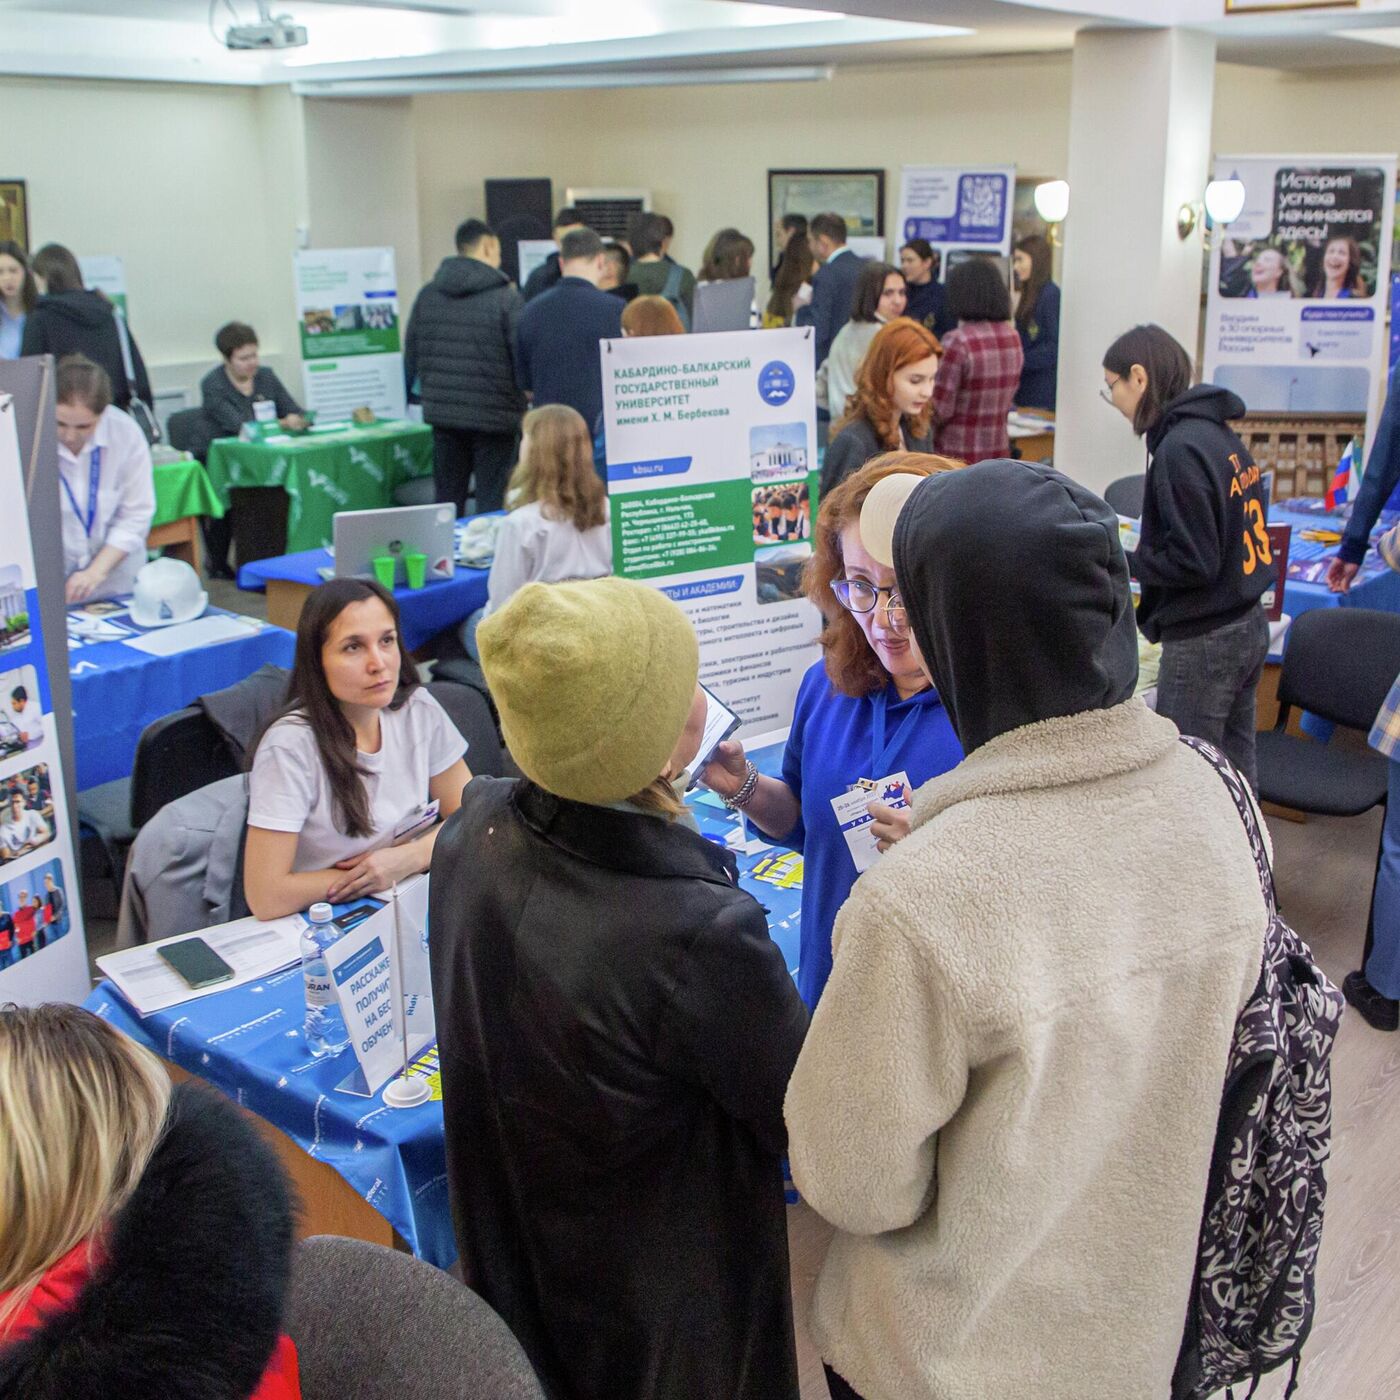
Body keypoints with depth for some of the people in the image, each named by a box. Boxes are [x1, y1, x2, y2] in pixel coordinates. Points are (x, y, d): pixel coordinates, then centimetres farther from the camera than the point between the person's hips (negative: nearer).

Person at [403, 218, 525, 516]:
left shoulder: (428, 294, 7)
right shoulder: (507, 298, -8)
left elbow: (411, 354, 11)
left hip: (442, 413, 5)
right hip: (494, 415, -5)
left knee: (446, 498, 13)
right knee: (493, 502, 0)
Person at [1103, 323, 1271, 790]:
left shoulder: (1180, 449, -20)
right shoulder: (1219, 432, 8)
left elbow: (1193, 562, -21)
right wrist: (1143, 550, 11)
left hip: (1203, 641, -9)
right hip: (1248, 627, 9)